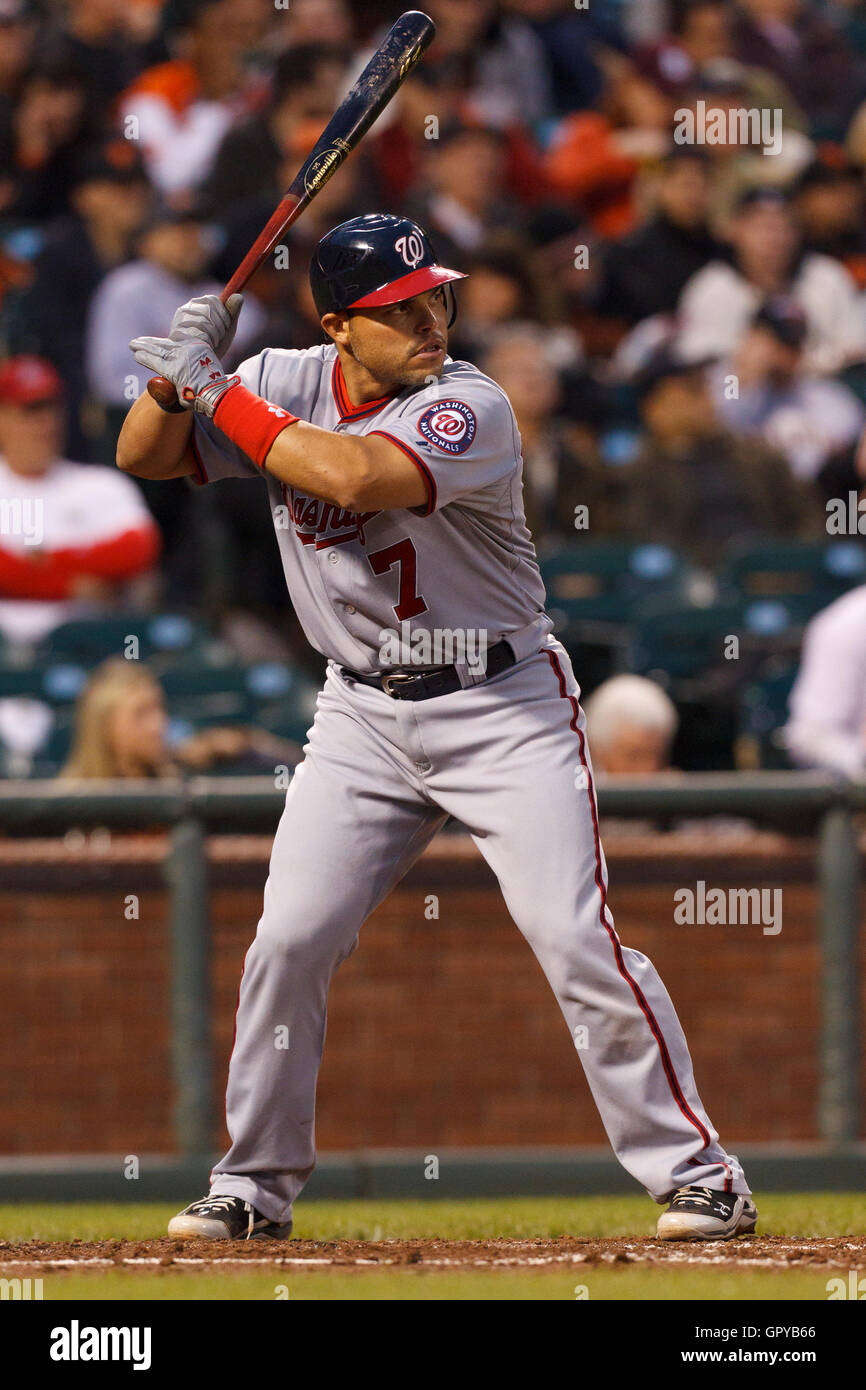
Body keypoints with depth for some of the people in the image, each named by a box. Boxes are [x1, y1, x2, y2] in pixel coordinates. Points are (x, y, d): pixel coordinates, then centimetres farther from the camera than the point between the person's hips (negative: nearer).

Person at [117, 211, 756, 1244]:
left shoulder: (470, 408, -18)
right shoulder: (285, 386, 0)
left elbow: (353, 476, -34)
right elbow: (144, 457, 5)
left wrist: (215, 392, -25)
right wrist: (184, 362, -14)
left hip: (503, 706, -5)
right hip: (364, 716, 5)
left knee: (578, 942, -13)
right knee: (288, 942, -2)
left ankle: (694, 1172, -5)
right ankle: (255, 1184, 13)